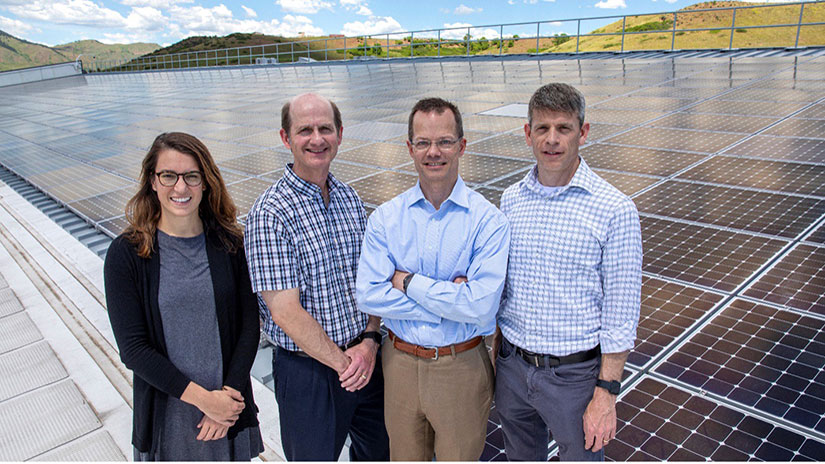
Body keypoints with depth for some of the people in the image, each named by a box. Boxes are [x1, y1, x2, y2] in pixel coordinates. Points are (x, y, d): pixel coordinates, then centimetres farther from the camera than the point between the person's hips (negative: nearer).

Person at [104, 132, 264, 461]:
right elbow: (133, 349, -12)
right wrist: (202, 397, -16)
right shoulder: (126, 254, -10)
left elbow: (249, 324, -3)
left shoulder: (229, 243, -5)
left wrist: (230, 391, -13)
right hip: (167, 407, -1)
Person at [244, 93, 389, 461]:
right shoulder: (270, 214, -18)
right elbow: (285, 311, -20)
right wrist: (342, 362, -13)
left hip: (364, 358, 6)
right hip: (308, 371, -5)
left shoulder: (350, 198, 2)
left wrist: (369, 342, -9)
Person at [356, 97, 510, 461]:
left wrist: (408, 281, -17)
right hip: (400, 362, 3)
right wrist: (450, 299, -19)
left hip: (462, 366, -2)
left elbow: (482, 305, -23)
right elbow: (369, 295, -13)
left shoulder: (487, 220, -13)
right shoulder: (384, 218, -4)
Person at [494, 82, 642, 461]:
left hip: (574, 373, -4)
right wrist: (497, 356, 11)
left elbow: (621, 314, -12)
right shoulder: (511, 199, 1)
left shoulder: (614, 209, -14)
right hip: (512, 368, 5)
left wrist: (606, 394, -13)